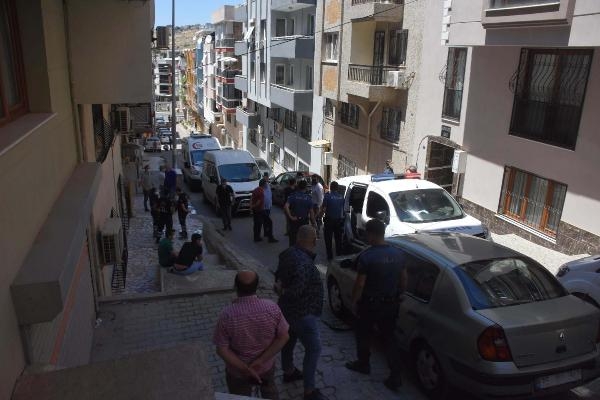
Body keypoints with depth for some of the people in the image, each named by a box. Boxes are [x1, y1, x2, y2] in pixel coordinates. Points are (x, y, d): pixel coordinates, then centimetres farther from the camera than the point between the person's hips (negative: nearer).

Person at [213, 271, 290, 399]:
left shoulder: (227, 314, -26)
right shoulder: (272, 308, -20)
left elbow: (221, 349, -22)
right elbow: (284, 337, -14)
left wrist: (245, 369, -17)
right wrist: (261, 361, -15)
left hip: (238, 372, -1)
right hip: (266, 367, 2)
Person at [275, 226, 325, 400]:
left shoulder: (288, 253, -3)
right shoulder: (304, 263, -32)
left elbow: (278, 275, 10)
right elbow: (296, 291, -33)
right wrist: (282, 291, -16)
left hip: (288, 309, 9)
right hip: (303, 313, -9)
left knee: (289, 339, 26)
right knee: (313, 349, 2)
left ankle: (288, 371, 48)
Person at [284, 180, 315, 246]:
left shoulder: (293, 195, -6)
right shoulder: (308, 197, -5)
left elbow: (286, 207, -20)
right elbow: (311, 212, -5)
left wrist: (290, 217, -12)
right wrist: (313, 223, 3)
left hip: (294, 221, 0)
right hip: (304, 222, 0)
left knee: (293, 240, 10)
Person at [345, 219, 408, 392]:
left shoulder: (366, 256, -23)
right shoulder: (398, 254, -4)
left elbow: (360, 284, -19)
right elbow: (403, 280, 5)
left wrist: (354, 301, -4)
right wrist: (398, 296, 19)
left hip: (370, 304, -5)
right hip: (391, 304, 5)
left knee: (363, 335, 18)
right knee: (389, 338, 15)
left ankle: (363, 364, 37)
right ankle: (395, 376, 13)